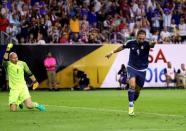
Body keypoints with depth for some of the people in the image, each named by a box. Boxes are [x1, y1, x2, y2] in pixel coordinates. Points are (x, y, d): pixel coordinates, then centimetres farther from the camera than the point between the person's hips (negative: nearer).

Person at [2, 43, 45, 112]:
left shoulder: (22, 64, 4)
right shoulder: (8, 64, -6)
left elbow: (29, 73, 18)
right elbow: (5, 60, -29)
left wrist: (34, 81, 24)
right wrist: (7, 50, -40)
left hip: (23, 88, 1)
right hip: (14, 89, -1)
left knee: (29, 105, -18)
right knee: (13, 109, -8)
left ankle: (37, 105, 18)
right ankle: (19, 102, 29)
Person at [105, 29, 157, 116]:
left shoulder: (146, 44, -17)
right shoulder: (131, 43, -11)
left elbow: (151, 44, -41)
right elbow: (122, 47, 9)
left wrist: (153, 43, -65)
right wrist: (112, 52, 15)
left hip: (142, 70, 1)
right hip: (131, 67, -1)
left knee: (137, 90, 10)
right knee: (132, 85, -25)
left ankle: (132, 103, 36)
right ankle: (131, 106, -19)